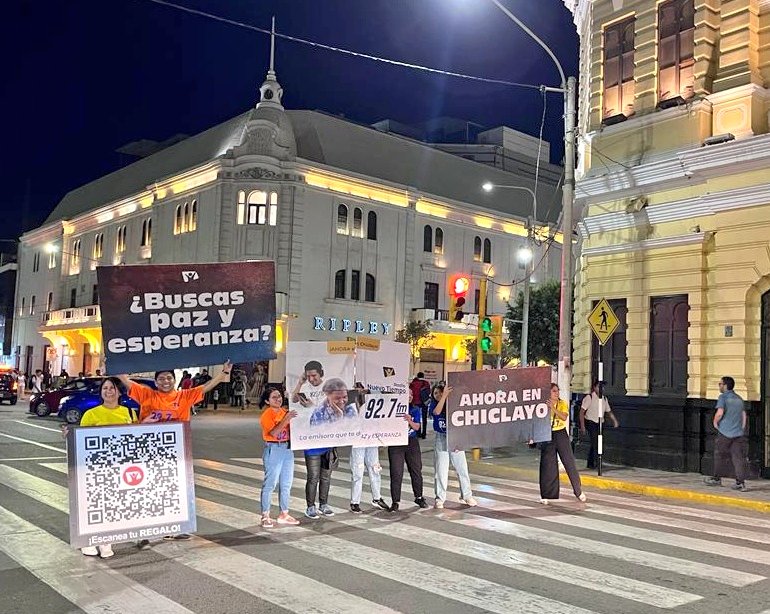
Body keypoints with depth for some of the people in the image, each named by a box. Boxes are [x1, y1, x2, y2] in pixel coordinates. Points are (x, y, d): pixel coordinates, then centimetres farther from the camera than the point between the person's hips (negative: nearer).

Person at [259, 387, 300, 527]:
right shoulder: (266, 415, -10)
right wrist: (286, 418, -28)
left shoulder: (285, 412, 9)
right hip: (273, 450, -7)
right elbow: (273, 432, -23)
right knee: (270, 484, -4)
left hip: (287, 449, 7)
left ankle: (284, 514, 22)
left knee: (286, 484, 12)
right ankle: (265, 516, 4)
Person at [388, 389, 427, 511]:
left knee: (416, 470, 8)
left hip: (412, 442, 3)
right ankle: (395, 501, 4)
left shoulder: (416, 410, 7)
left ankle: (419, 497, 25)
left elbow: (416, 427, 0)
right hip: (396, 442, -3)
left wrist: (409, 420, -19)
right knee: (396, 473, -3)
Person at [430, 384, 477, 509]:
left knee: (462, 468, 4)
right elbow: (437, 411, -24)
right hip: (441, 439, 0)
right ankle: (439, 498, 11)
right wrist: (445, 396, -28)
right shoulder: (432, 405, 1)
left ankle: (467, 496, 16)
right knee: (440, 470, 2)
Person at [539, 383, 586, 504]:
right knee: (547, 465, 1)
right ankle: (546, 495, 10)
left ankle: (579, 491, 16)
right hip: (547, 436, 0)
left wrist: (553, 408, -25)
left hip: (561, 435, 0)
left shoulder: (563, 403, 1)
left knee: (569, 462, 2)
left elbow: (564, 417, -17)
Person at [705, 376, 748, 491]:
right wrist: (742, 429, 17)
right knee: (738, 457, 2)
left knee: (719, 455, 10)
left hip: (725, 432, -5)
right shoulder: (739, 399, 14)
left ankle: (717, 478, 21)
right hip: (738, 433, 5)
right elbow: (744, 415, 13)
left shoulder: (723, 397, -6)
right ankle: (741, 482, -5)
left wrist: (715, 422, -1)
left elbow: (719, 413, -18)